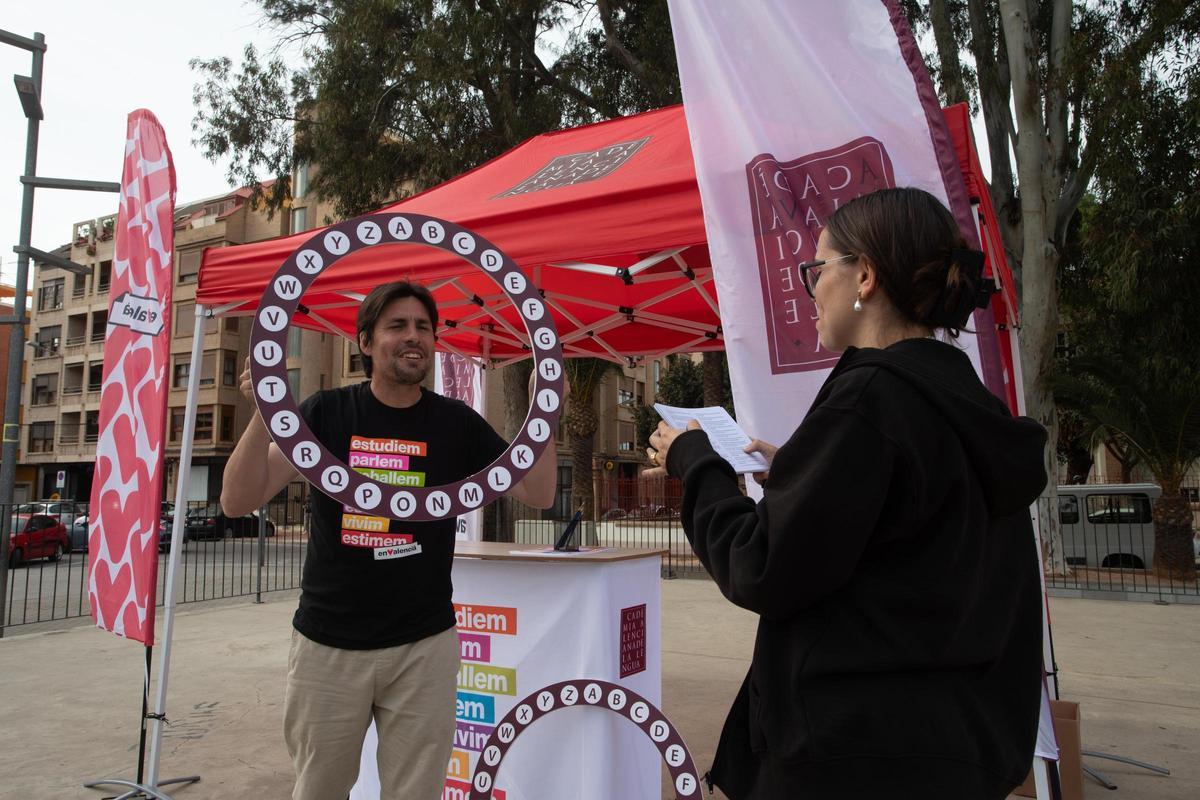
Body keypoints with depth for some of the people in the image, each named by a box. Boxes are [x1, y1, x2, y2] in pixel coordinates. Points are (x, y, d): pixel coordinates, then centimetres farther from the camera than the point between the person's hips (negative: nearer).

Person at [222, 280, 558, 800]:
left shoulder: (456, 422, 0)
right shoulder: (327, 412, -2)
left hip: (424, 646, 0)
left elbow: (537, 494, -3)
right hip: (328, 645, 0)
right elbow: (238, 501, -9)